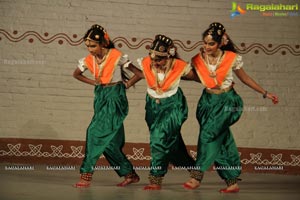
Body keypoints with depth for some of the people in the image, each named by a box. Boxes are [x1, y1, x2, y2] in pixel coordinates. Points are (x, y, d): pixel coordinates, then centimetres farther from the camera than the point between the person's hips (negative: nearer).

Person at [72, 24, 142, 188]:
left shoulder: (117, 57, -13)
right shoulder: (89, 60, 2)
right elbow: (76, 74, 21)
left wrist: (126, 84, 0)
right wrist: (94, 82, 11)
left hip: (115, 98, -6)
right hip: (100, 97, 7)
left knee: (96, 132, -19)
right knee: (109, 140, 7)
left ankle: (86, 174, -15)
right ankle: (130, 174, 20)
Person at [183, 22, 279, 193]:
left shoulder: (232, 58, -11)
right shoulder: (198, 60, -5)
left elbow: (245, 78, 3)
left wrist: (265, 93, 7)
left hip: (227, 101, -3)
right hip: (208, 101, 3)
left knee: (209, 134, -22)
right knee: (220, 142, 3)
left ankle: (197, 176, -18)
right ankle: (233, 182, 11)